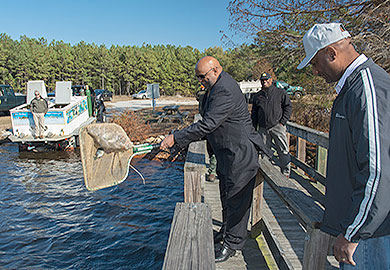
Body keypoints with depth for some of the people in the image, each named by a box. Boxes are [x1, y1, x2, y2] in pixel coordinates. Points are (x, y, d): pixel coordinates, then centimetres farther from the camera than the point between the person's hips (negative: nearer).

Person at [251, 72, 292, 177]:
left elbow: (288, 107, 4)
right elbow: (254, 114, 19)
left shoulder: (280, 92, 6)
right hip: (263, 128, 3)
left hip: (277, 126, -3)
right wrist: (253, 129, 12)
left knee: (283, 151, -4)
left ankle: (285, 173, 8)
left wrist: (282, 121, -6)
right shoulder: (257, 96, 16)